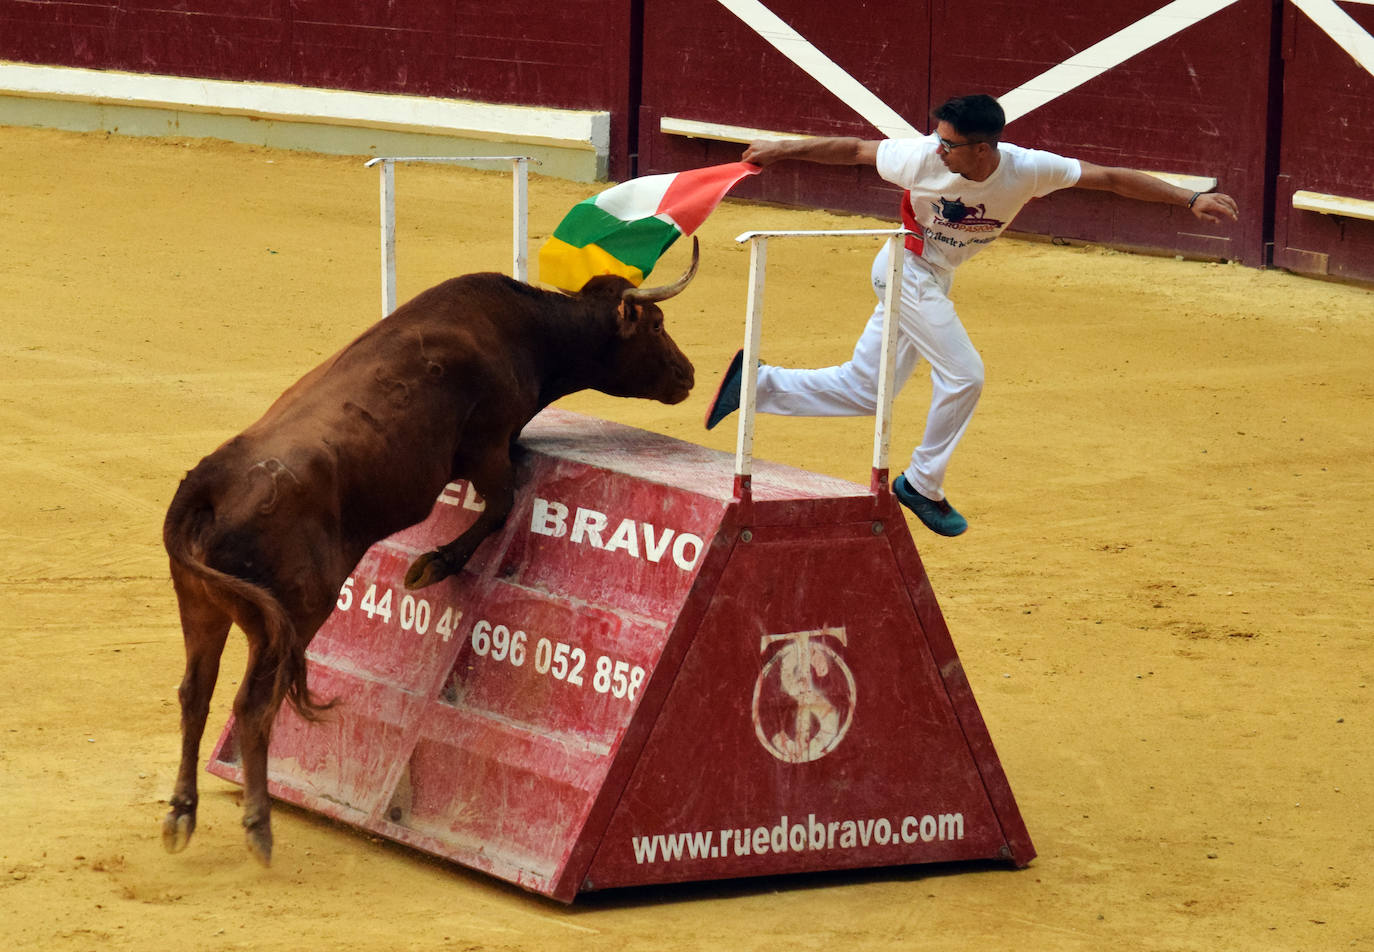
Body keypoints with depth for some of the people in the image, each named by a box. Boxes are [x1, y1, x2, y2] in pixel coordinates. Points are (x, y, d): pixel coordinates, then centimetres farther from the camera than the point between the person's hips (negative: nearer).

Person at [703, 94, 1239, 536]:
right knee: (963, 377, -13)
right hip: (907, 268, -5)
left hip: (936, 280, 5)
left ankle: (758, 382, 19)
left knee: (863, 391, 9)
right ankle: (922, 486, 5)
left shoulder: (1027, 170, -21)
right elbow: (857, 151, -11)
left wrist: (1189, 200, -26)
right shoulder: (922, 157, -26)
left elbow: (1111, 179, -21)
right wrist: (782, 151, -4)